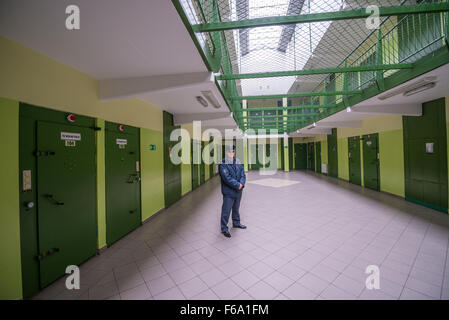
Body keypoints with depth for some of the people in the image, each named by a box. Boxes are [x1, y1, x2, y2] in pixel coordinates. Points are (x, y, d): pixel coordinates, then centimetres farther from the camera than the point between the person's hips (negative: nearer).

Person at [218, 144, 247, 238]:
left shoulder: (238, 162, 5)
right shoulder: (223, 164, -13)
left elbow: (243, 174, 3)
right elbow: (227, 178, -20)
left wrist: (241, 183, -15)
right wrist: (237, 185, -20)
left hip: (238, 191, 6)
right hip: (228, 192, -6)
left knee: (236, 208, 23)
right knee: (226, 211, 2)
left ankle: (236, 223, 42)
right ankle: (224, 228, 18)